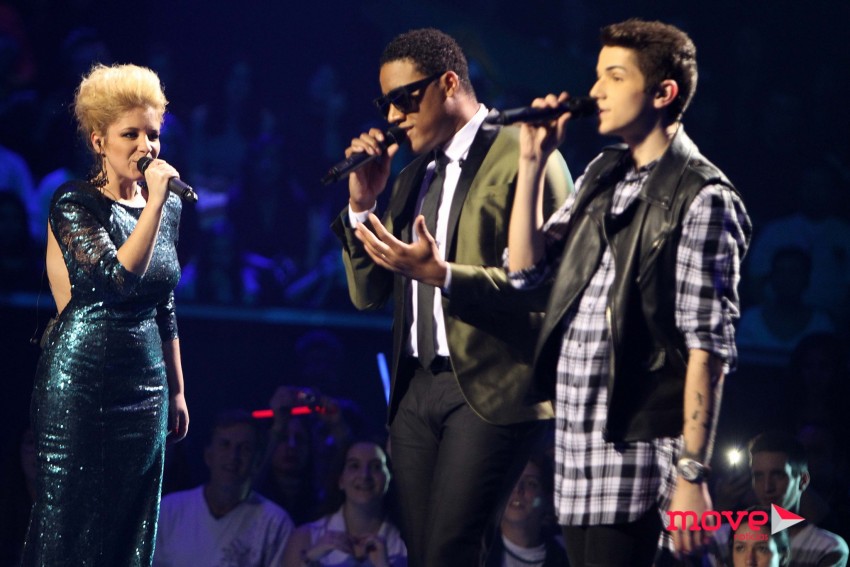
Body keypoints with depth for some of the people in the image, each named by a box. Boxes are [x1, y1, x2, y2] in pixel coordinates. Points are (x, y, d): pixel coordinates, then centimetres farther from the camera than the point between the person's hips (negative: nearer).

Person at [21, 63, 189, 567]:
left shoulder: (167, 206, 10)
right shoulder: (75, 204, -10)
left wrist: (177, 391, 19)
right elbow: (118, 279, -24)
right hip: (83, 381, -6)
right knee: (70, 524, -4)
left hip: (146, 386, 6)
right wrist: (155, 203, -22)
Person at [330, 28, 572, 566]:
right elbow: (369, 294, 17)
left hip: (489, 387, -8)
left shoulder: (524, 157, -5)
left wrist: (442, 275, -24)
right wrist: (362, 205, 3)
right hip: (417, 388, 8)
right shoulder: (413, 176, 19)